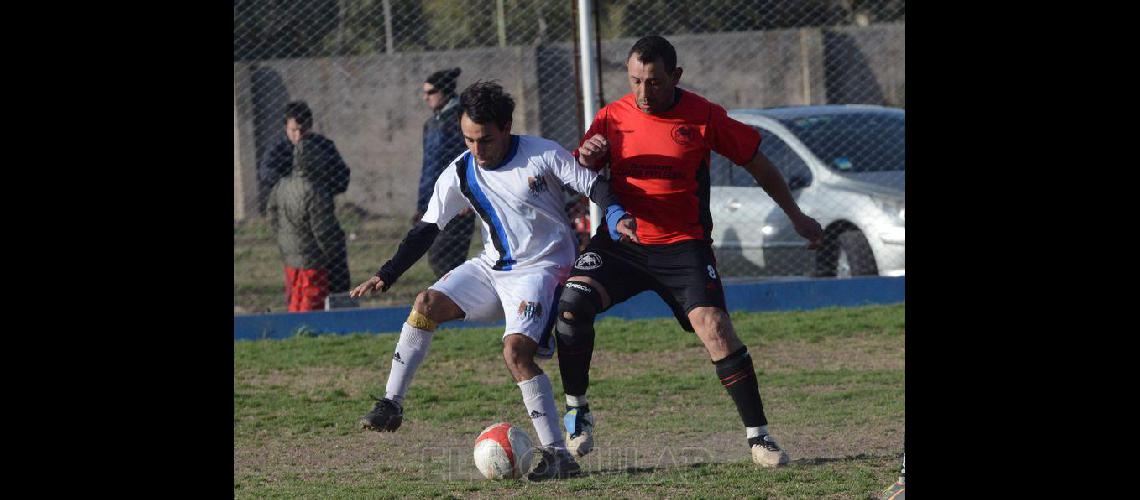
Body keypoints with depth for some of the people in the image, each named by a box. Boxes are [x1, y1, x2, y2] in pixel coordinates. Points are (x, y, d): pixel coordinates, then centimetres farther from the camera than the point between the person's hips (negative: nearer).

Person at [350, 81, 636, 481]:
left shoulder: (543, 156, -14)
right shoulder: (460, 173, -1)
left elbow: (595, 187, -10)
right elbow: (426, 229, 4)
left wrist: (618, 217, -30)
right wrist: (387, 275, -2)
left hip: (541, 268, -6)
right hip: (492, 267, 6)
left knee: (516, 351, -24)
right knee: (427, 304, -12)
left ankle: (558, 455, -21)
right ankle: (391, 406, -5)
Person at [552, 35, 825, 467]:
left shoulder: (703, 116, -4)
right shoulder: (612, 117, 2)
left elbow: (756, 162, 8)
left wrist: (796, 216, 15)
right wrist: (585, 159, -22)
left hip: (683, 245, -2)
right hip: (620, 240, 2)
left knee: (714, 327, -18)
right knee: (572, 301, -21)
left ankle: (758, 436, -7)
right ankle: (576, 412, -6)